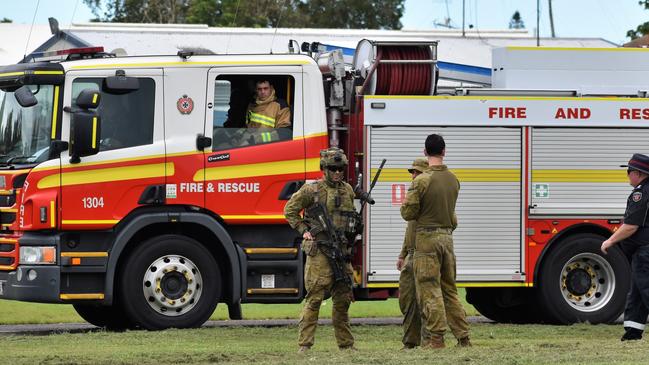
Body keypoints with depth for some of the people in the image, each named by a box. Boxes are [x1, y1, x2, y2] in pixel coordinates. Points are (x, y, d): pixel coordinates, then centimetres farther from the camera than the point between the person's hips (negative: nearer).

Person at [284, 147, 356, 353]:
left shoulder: (348, 191, 12)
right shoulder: (311, 190, -4)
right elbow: (290, 210, 3)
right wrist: (304, 231, -5)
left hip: (342, 252, 6)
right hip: (319, 252, -6)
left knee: (343, 299, 10)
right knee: (314, 299, -10)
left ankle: (346, 344, 18)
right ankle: (304, 344, -9)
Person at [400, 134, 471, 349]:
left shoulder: (422, 181, -14)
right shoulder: (453, 180, 6)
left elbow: (408, 213, -11)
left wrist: (404, 204, 9)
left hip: (427, 238, -6)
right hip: (447, 237, 6)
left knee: (429, 290, -4)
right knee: (449, 289, 13)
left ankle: (436, 338, -6)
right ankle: (463, 336, 12)